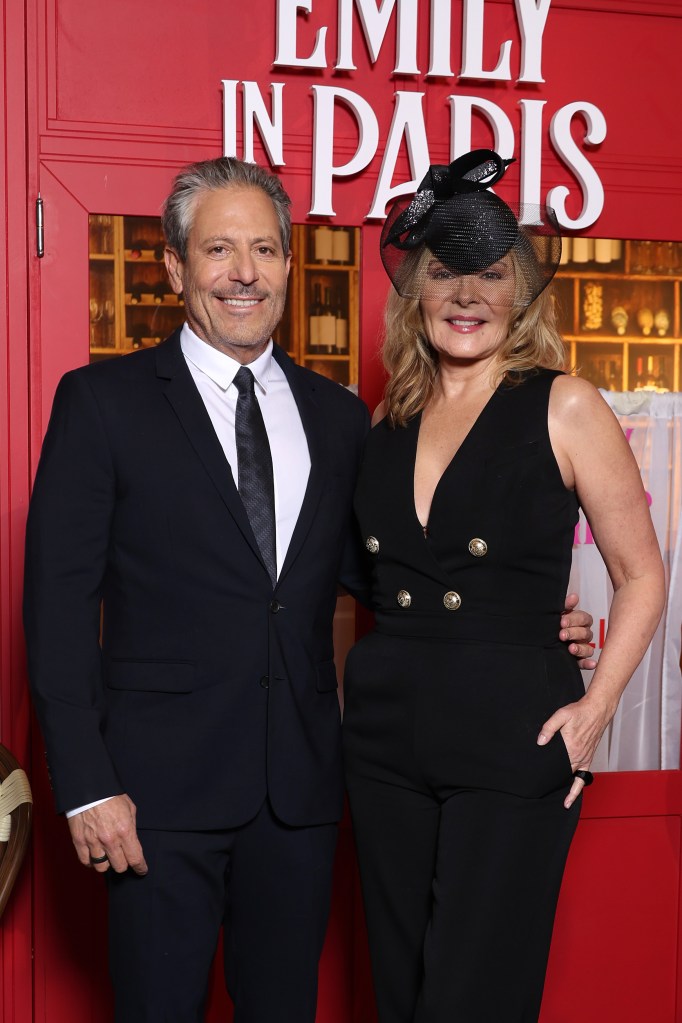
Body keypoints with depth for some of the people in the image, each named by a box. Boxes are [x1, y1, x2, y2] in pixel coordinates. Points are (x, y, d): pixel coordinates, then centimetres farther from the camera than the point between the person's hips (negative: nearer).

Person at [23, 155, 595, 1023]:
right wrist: (87, 786, -11)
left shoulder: (337, 416, 9)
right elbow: (60, 597, -6)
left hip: (299, 785, 4)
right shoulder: (103, 402, -3)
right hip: (161, 785, -3)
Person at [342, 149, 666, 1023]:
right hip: (385, 737, 5)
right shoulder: (391, 417, 9)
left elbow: (641, 574, 0)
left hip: (511, 740, -4)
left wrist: (597, 706, -9)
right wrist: (346, 683, 9)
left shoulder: (564, 407, -4)